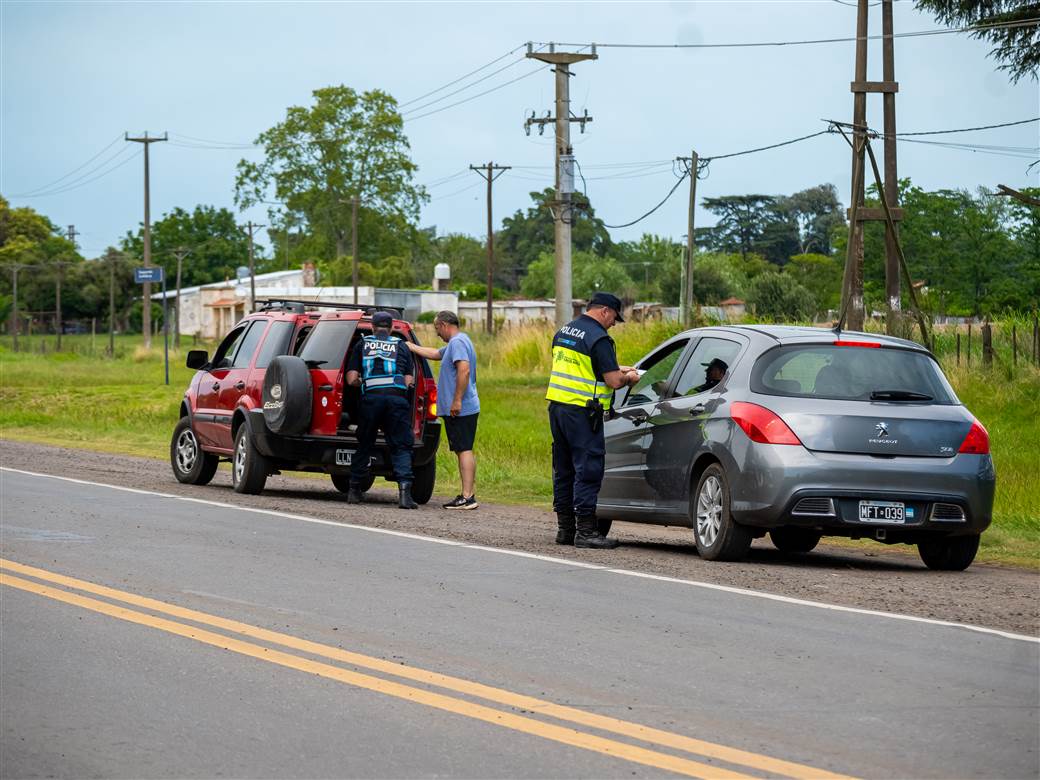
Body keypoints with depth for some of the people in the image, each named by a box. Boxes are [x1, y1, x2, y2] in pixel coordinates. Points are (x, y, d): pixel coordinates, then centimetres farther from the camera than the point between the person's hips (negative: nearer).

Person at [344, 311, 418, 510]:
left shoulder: (362, 345, 16)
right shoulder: (402, 346, 17)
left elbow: (351, 379, 10)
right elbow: (408, 381, 11)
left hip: (371, 397, 1)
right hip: (397, 398, -1)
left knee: (364, 445, 14)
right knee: (401, 447, 1)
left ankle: (354, 490, 20)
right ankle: (404, 490, -16)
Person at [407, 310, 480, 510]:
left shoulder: (458, 342, -12)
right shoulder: (455, 343, 21)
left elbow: (464, 370, -25)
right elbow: (435, 354, 38)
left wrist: (457, 400, -25)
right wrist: (411, 347, 43)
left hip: (460, 409, -10)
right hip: (463, 410, 10)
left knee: (464, 450, -12)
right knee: (463, 450, 10)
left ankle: (467, 497, -16)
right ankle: (469, 494, 11)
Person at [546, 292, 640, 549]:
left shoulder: (564, 331, 15)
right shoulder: (598, 338, -12)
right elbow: (614, 381, -16)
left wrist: (616, 370, 24)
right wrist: (629, 378, 6)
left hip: (557, 404, 9)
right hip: (581, 411, -9)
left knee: (563, 469, 14)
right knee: (588, 469, -6)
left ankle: (565, 528, 18)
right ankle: (585, 530, -8)